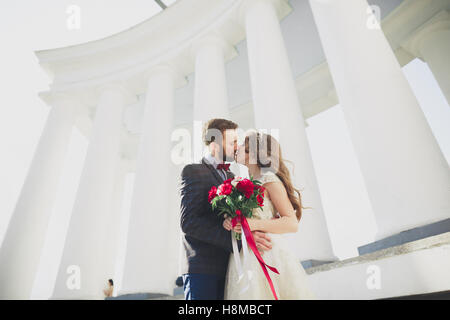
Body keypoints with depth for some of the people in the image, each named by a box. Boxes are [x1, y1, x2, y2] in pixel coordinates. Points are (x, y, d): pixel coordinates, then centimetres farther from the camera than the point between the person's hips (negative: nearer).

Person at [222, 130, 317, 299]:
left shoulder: (269, 180, -6)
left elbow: (293, 223, -11)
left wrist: (256, 224, -23)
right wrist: (229, 222, -2)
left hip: (268, 255, -6)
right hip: (244, 259, 6)